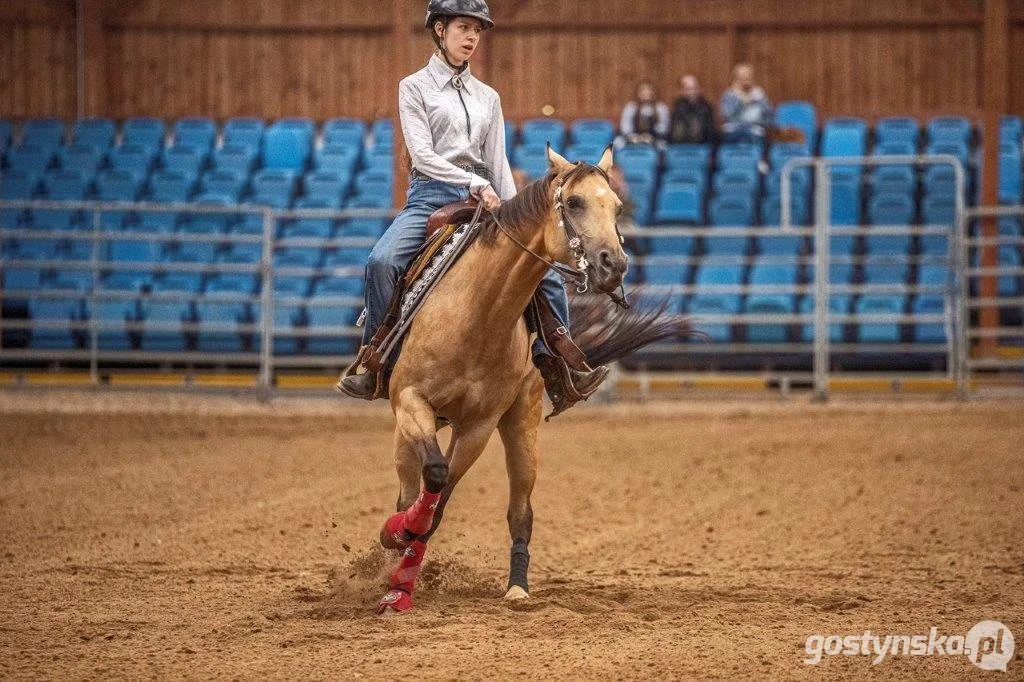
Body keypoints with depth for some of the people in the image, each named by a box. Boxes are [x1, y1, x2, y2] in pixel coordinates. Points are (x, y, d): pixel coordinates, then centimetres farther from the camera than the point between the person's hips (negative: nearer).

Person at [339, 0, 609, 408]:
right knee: (382, 261, -30)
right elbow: (422, 153, -9)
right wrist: (473, 183, -20)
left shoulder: (487, 97, 16)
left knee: (547, 275, -8)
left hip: (483, 198, 4)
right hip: (431, 195, -4)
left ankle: (554, 366, 3)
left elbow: (498, 165, 16)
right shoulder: (415, 88, 3)